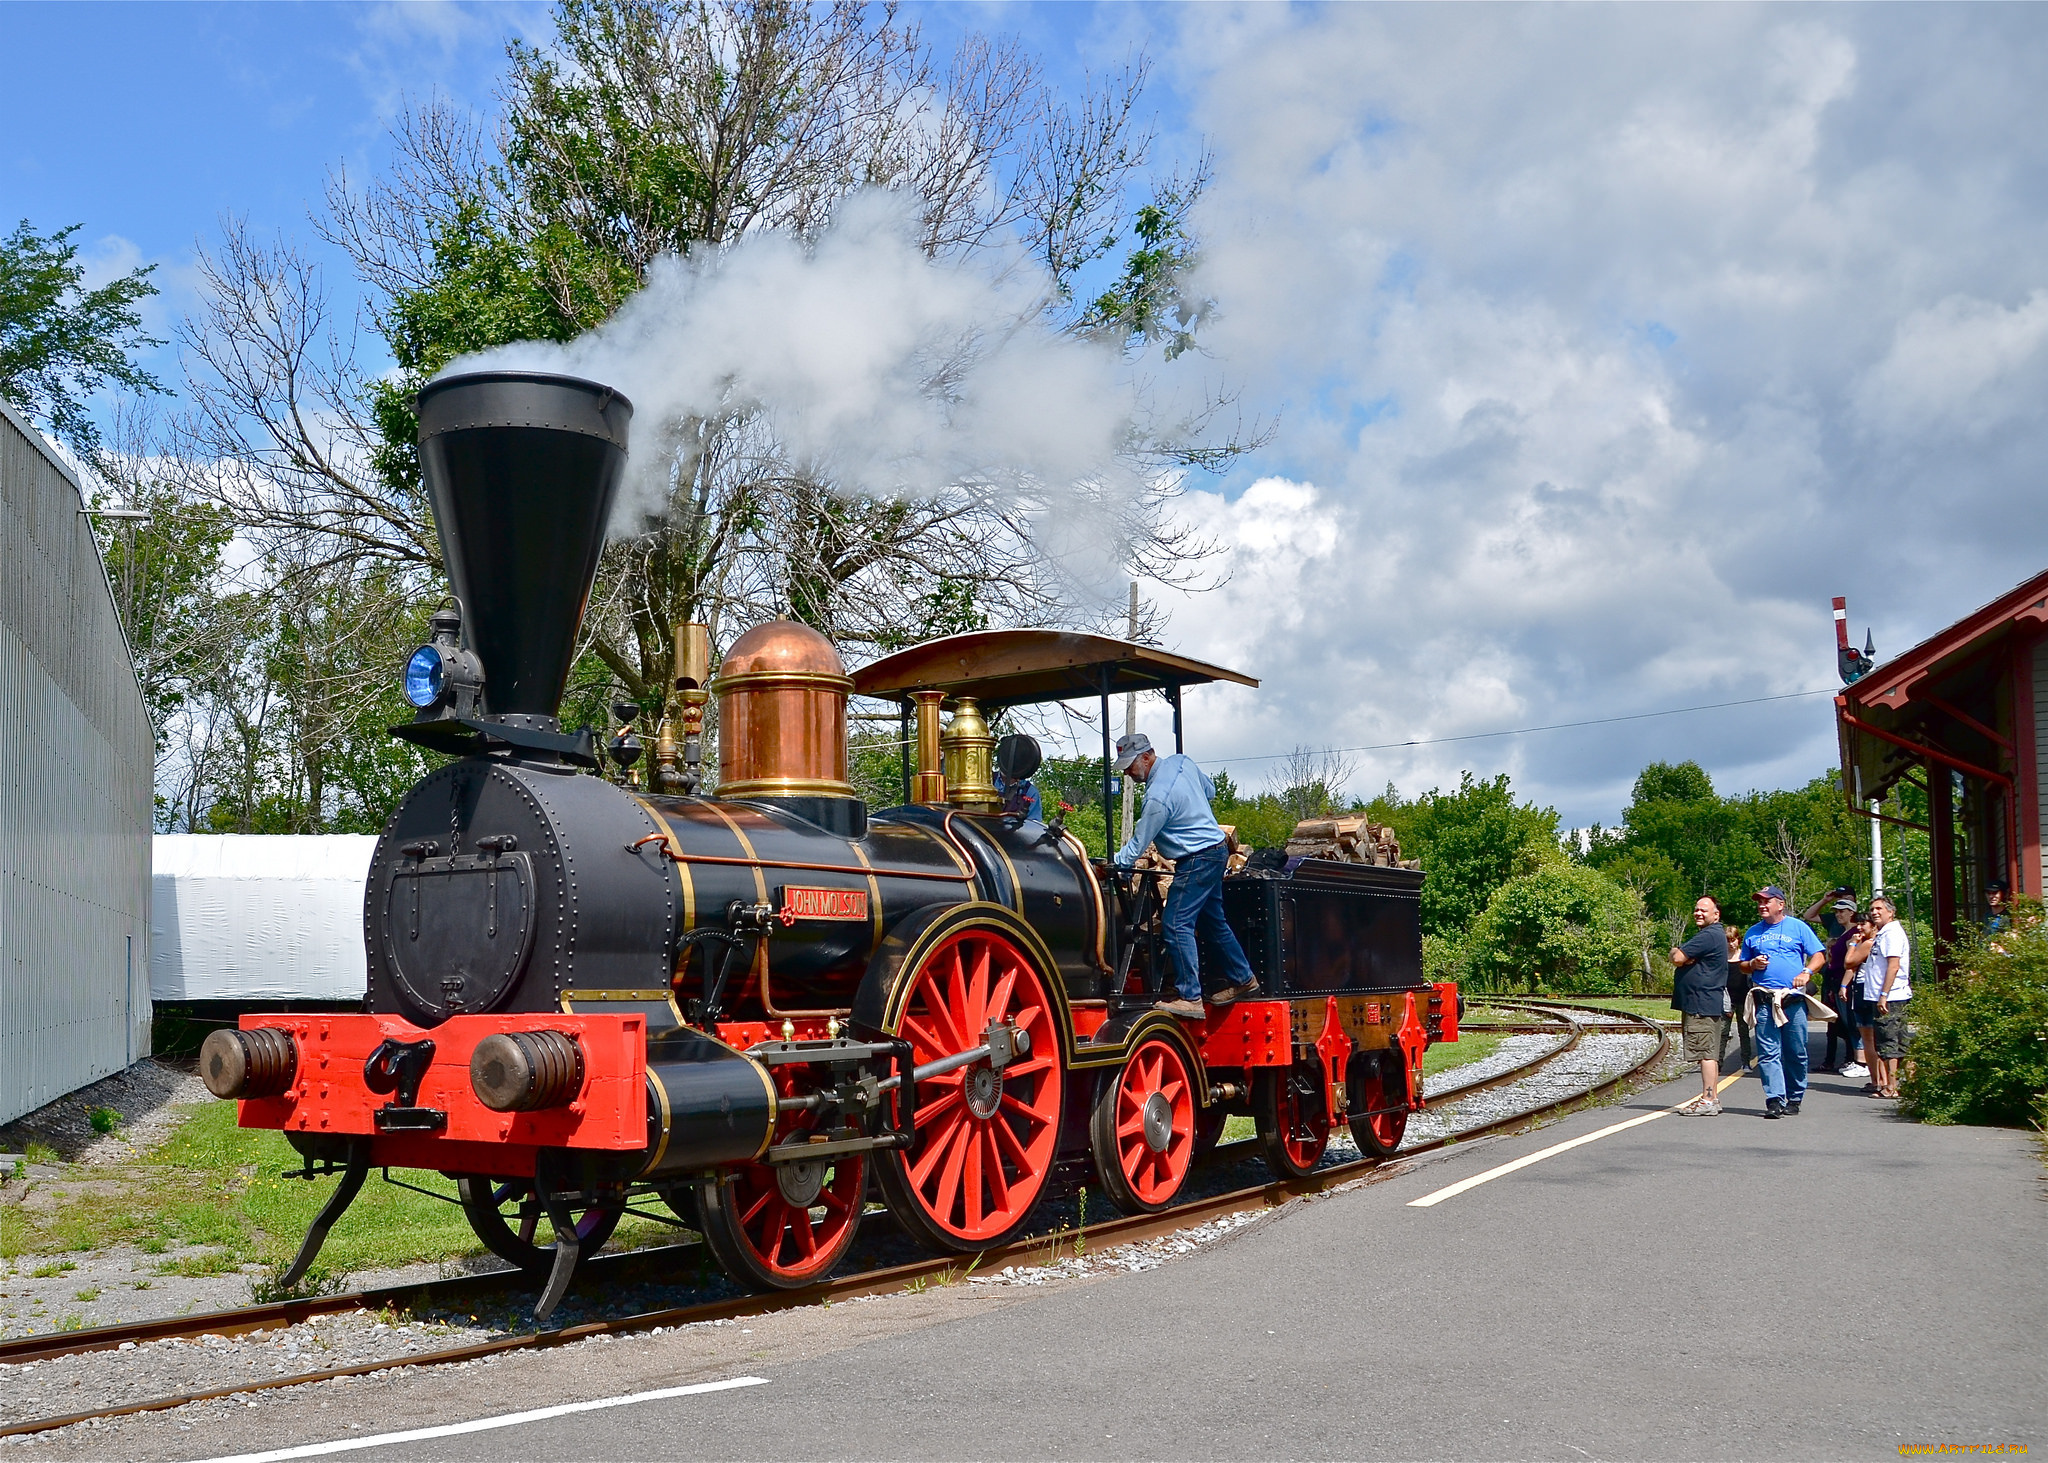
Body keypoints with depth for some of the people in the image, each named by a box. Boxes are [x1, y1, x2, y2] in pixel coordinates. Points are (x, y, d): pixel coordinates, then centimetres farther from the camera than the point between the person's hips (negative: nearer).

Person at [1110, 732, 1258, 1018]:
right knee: (1212, 922, 20)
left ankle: (1190, 999, -13)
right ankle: (1242, 979, 30)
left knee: (1177, 925, -11)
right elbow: (1209, 791, 19)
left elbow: (1138, 844, -17)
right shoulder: (1182, 762, 1)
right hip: (1215, 851, 10)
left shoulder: (1158, 797, -24)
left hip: (1197, 860, -10)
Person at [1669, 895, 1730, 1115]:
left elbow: (1678, 958, -19)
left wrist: (1676, 951, 4)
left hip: (1703, 1004, -11)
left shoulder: (1709, 936, -14)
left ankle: (1708, 1100, -12)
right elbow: (1682, 959, 17)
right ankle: (1712, 1098, 18)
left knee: (1706, 1053, -11)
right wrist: (1680, 954, -7)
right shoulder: (1710, 935, 22)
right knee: (1709, 1053, 13)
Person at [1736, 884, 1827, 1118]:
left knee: (1796, 1052, 3)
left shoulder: (1798, 927, 7)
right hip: (1764, 1000, 2)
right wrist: (1753, 964, 0)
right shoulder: (1752, 933, 16)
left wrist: (1806, 972, -14)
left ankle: (1794, 1099, 15)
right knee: (1768, 1053, -6)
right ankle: (1775, 1100, -8)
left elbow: (1819, 955, 4)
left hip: (1793, 999, -2)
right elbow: (1743, 965, 23)